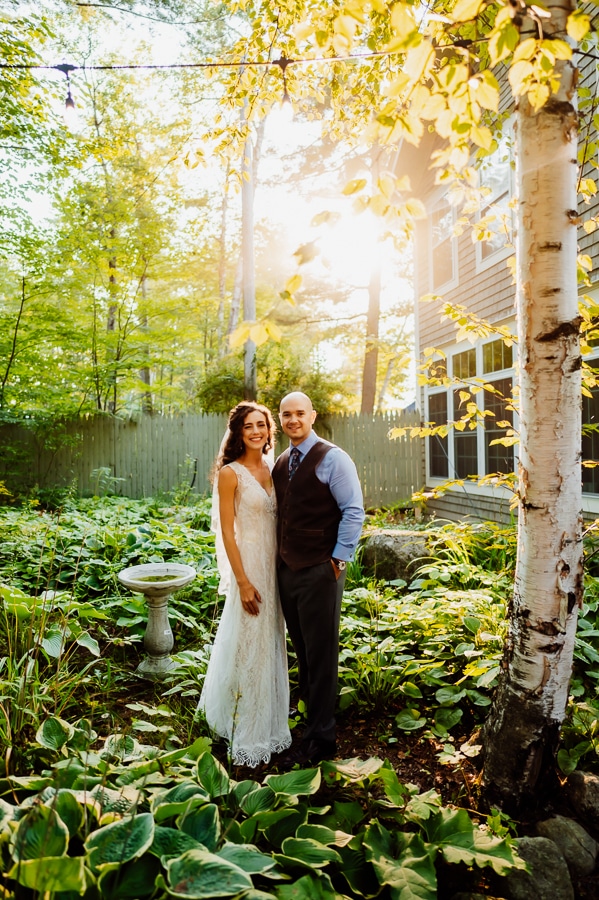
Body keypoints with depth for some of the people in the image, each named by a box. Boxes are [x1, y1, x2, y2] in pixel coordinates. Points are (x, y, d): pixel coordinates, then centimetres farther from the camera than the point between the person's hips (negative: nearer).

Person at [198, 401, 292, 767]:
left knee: (272, 646, 17)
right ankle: (248, 735, 22)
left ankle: (271, 724, 35)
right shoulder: (231, 473, -11)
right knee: (249, 648, 4)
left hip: (276, 565, 6)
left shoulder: (271, 470, 7)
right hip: (249, 563, -6)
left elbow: (278, 520, 11)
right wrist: (243, 582, -16)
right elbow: (227, 531, -13)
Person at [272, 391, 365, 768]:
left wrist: (338, 560, -12)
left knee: (321, 656, 4)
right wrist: (278, 558, 8)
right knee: (302, 652, 18)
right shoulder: (281, 464, 11)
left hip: (320, 572, -6)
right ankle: (309, 713, 36)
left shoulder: (332, 458, -9)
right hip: (287, 570, 6)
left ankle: (321, 740, 18)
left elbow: (354, 511, -12)